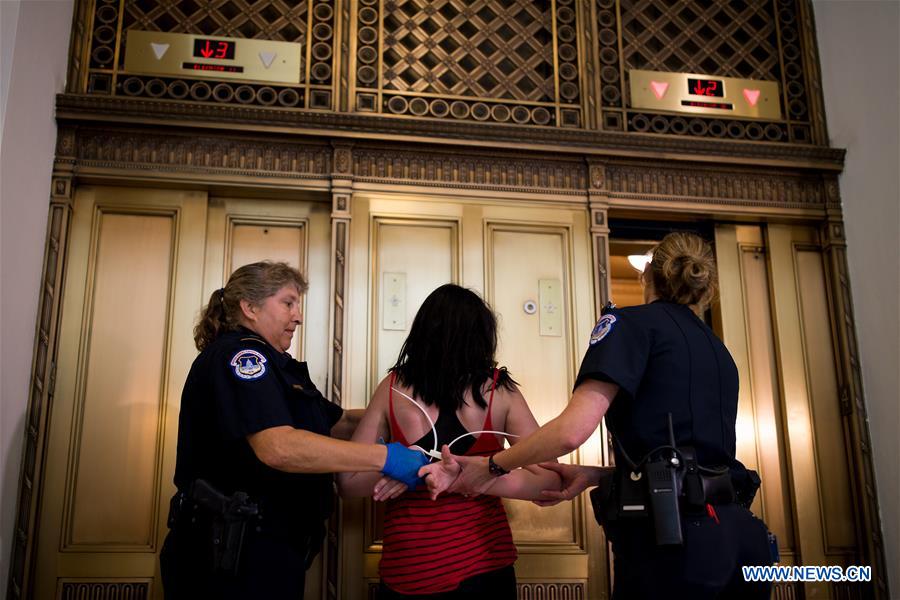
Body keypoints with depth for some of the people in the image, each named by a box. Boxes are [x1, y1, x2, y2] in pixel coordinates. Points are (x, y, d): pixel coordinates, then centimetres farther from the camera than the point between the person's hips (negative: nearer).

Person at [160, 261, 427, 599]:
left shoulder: (270, 365, 16)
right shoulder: (237, 354, -15)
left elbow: (339, 423, 14)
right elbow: (277, 447, -30)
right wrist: (384, 457, -30)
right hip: (233, 558, -10)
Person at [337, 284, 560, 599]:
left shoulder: (393, 387, -4)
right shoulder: (499, 389, -7)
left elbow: (348, 480, -2)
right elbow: (549, 481, -11)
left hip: (407, 571, 1)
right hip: (484, 564, 0)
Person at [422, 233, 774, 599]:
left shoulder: (633, 322, -2)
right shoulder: (720, 353, 20)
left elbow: (572, 429, -16)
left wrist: (489, 467, -2)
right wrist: (593, 476, 12)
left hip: (675, 537, -7)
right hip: (733, 533, 7)